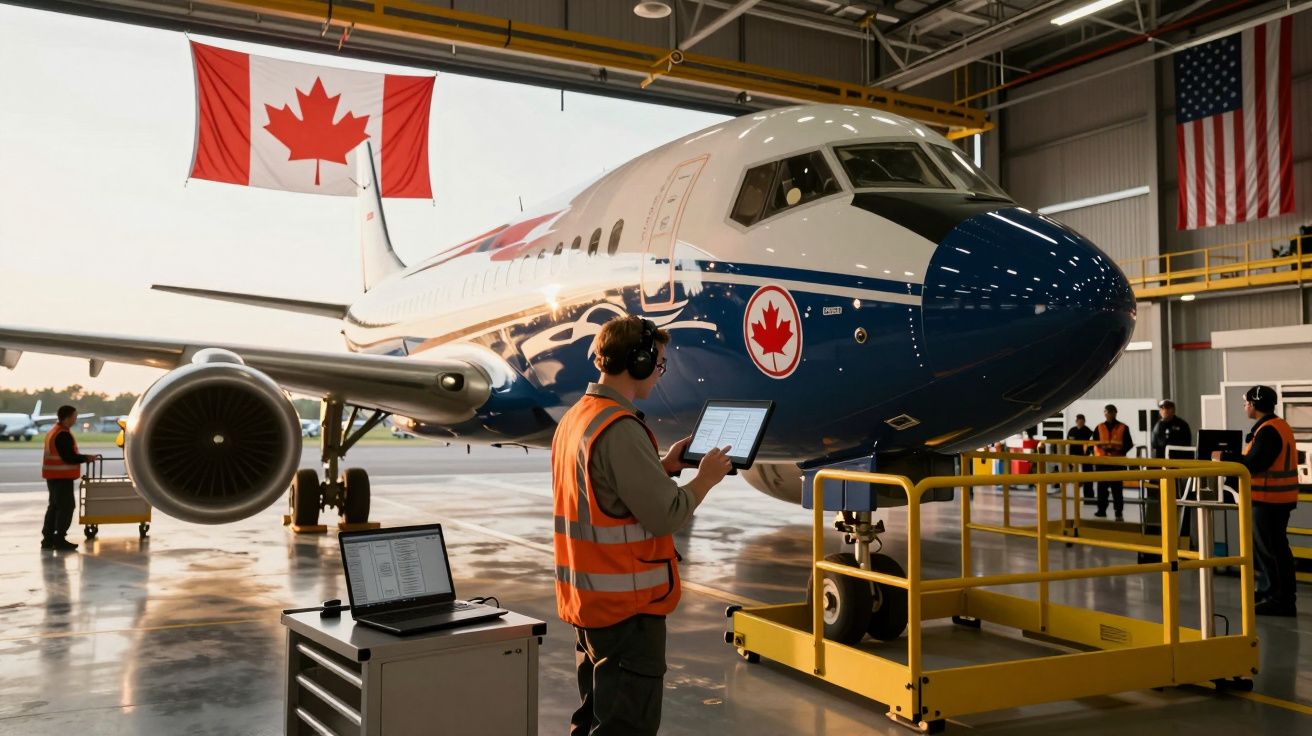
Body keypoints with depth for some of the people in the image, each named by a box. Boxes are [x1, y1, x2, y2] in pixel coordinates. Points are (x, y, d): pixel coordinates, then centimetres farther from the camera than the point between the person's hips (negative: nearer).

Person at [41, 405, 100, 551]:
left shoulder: (53, 431, 14)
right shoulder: (63, 435, -18)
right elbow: (69, 458, -21)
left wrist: (83, 457, 13)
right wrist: (87, 458, -8)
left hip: (53, 476, 10)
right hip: (62, 476, -10)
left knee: (54, 506, 15)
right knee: (66, 506, -5)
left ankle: (48, 538, 18)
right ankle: (59, 539, -4)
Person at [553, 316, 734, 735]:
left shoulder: (573, 419, 9)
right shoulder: (621, 429, -21)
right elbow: (666, 515, -21)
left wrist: (665, 466, 13)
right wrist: (705, 479, -5)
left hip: (587, 600, 10)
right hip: (627, 605, -10)